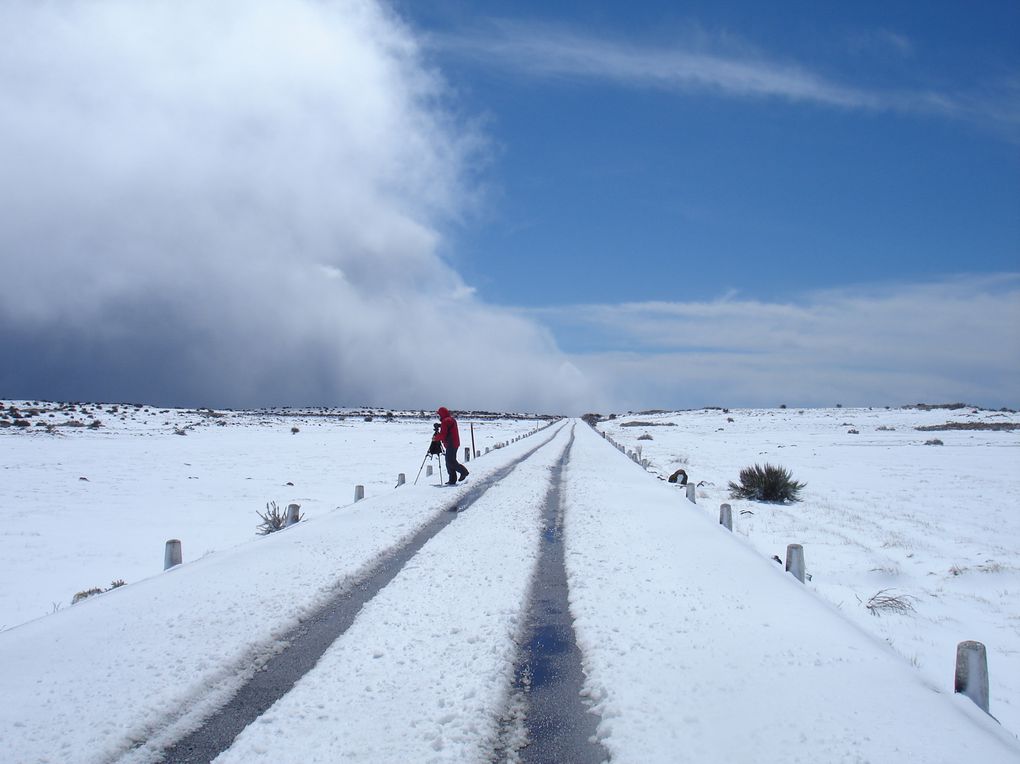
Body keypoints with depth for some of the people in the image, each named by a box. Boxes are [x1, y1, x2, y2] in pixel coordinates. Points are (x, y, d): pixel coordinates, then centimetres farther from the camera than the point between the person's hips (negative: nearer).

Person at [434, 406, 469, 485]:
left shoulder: (445, 421, -13)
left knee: (450, 461, -9)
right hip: (455, 443, 10)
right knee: (449, 462, 9)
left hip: (451, 444, -10)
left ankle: (463, 471, -6)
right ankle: (452, 480, 8)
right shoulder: (452, 419, 19)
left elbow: (442, 435, -17)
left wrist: (435, 438, -1)